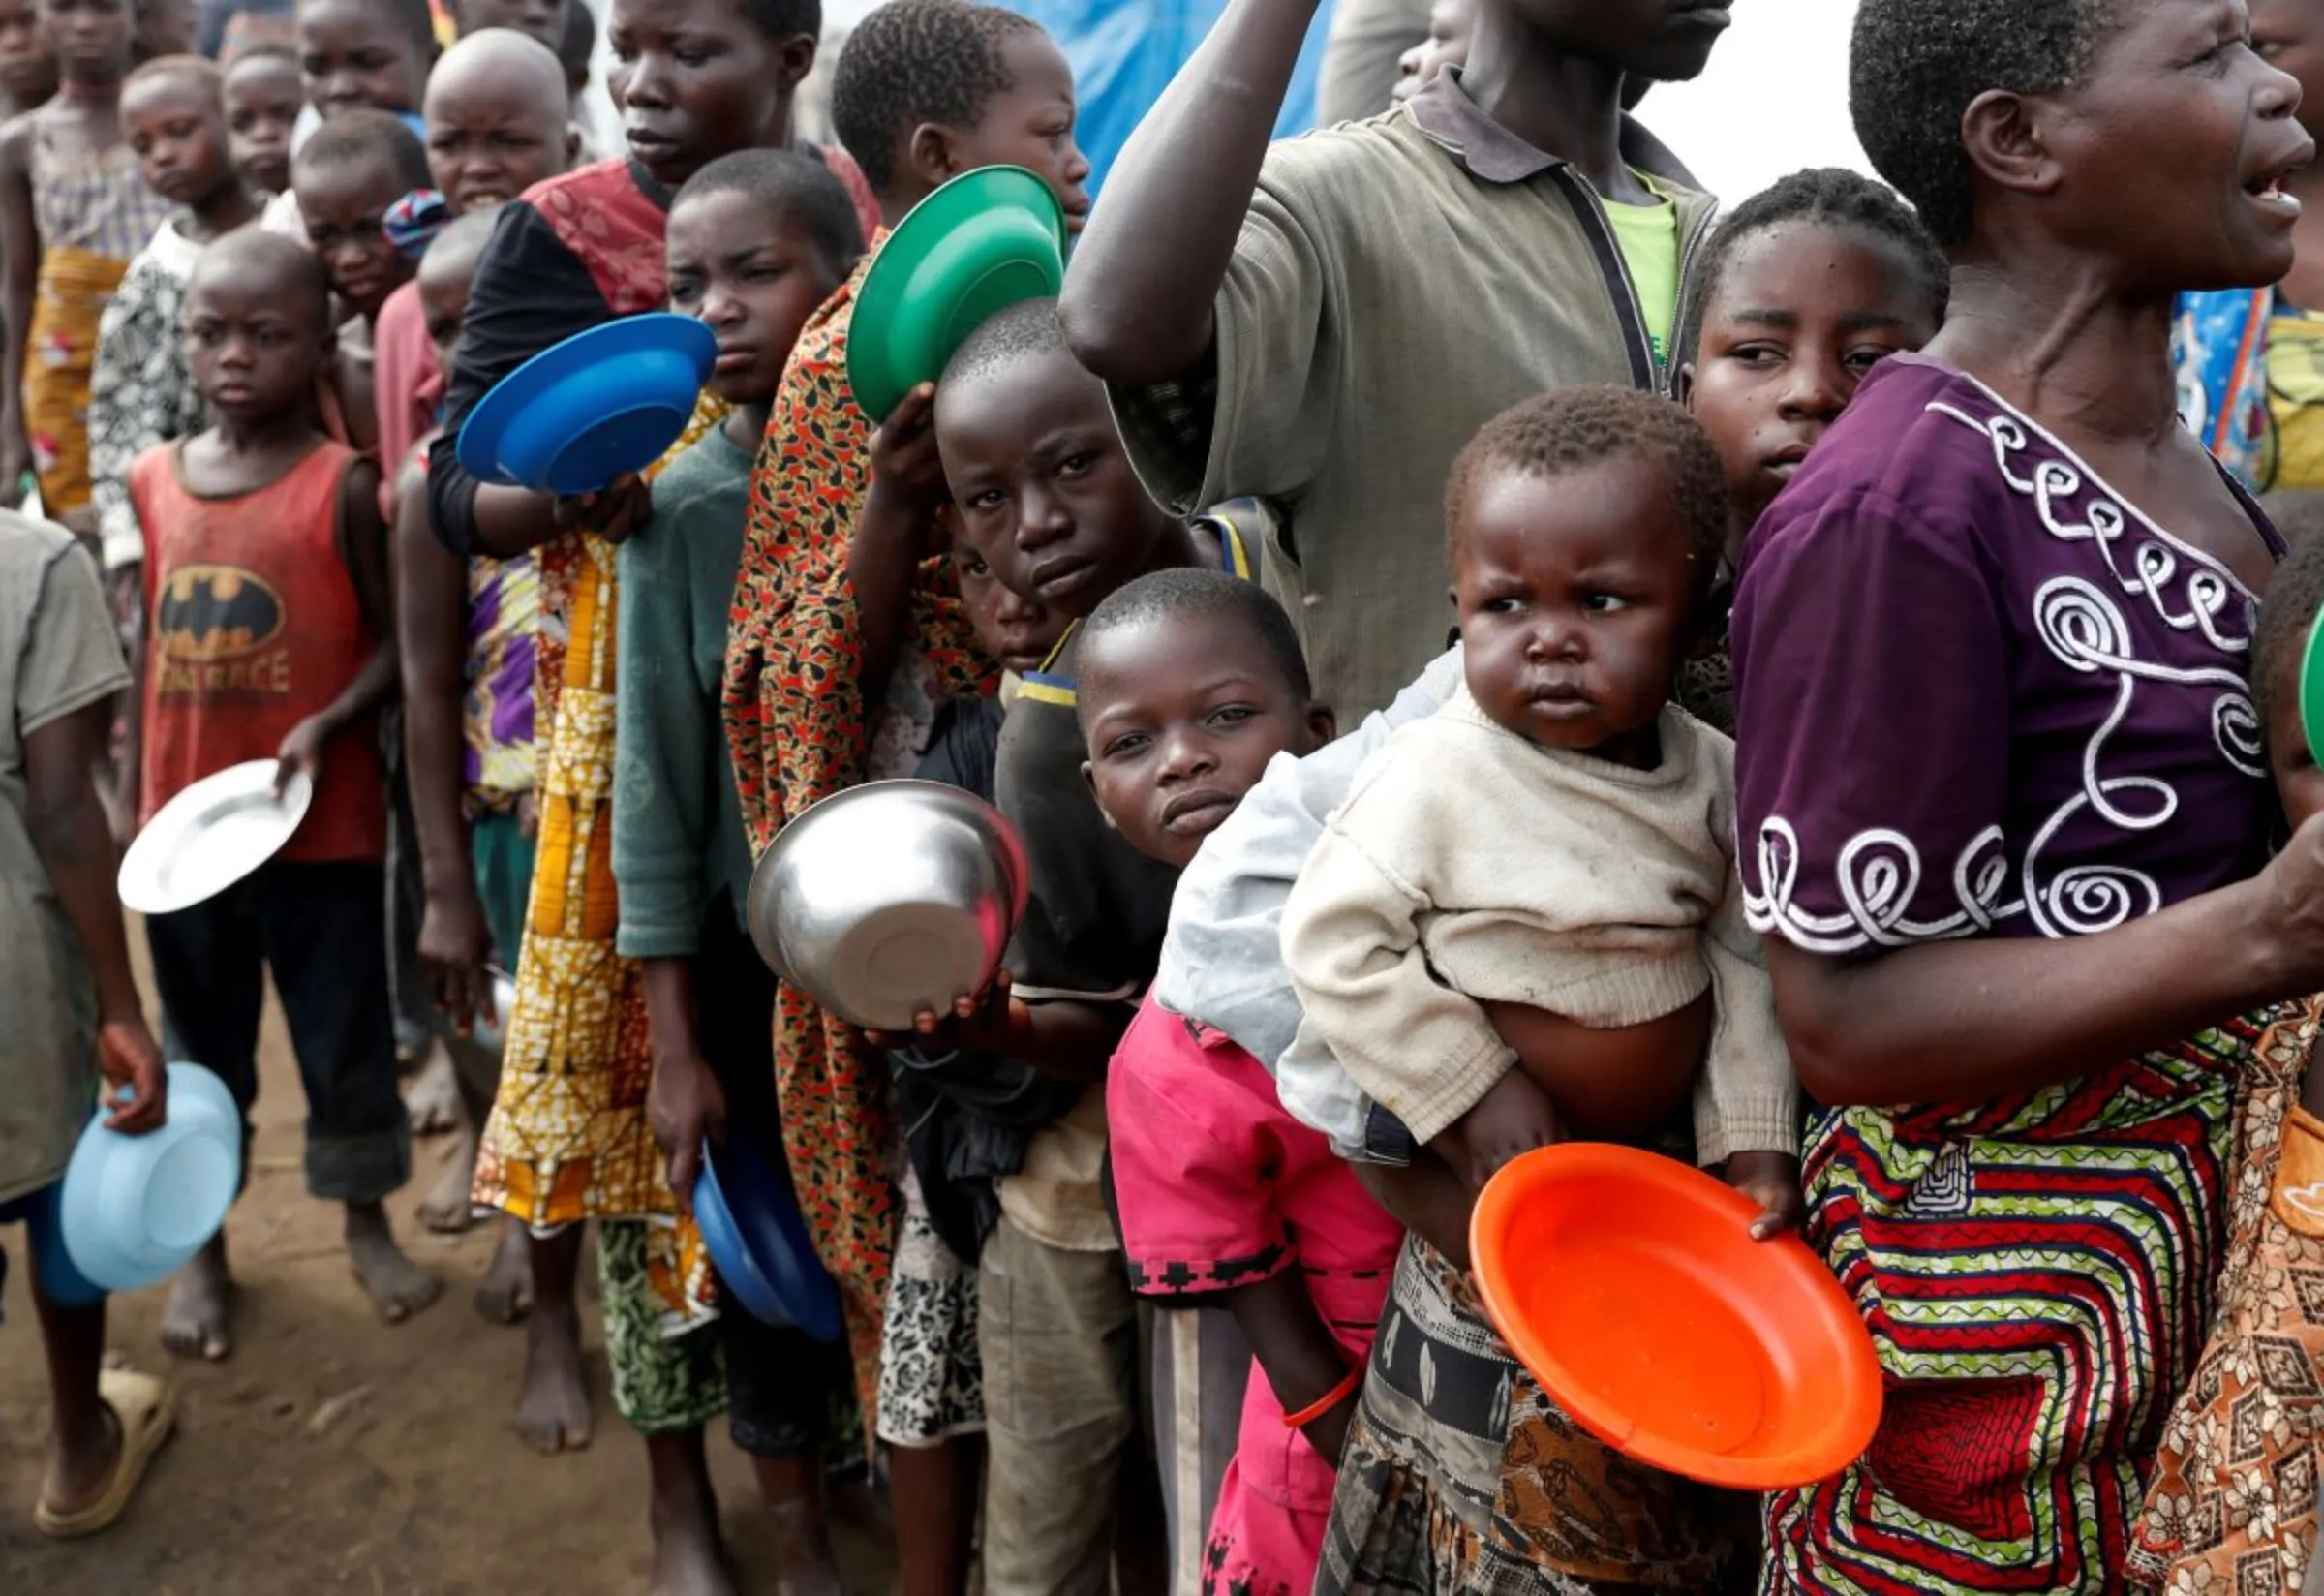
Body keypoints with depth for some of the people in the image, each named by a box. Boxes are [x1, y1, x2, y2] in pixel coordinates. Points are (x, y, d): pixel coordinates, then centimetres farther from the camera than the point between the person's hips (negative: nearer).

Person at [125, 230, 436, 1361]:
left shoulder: (344, 485, -10)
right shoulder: (152, 481, 3)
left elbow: (394, 643, -7)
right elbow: (149, 647, 10)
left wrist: (325, 726, -23)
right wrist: (135, 797, 10)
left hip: (322, 829, -4)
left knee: (345, 1038, 10)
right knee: (201, 1046, 17)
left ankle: (365, 1224, 32)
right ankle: (203, 1247, 34)